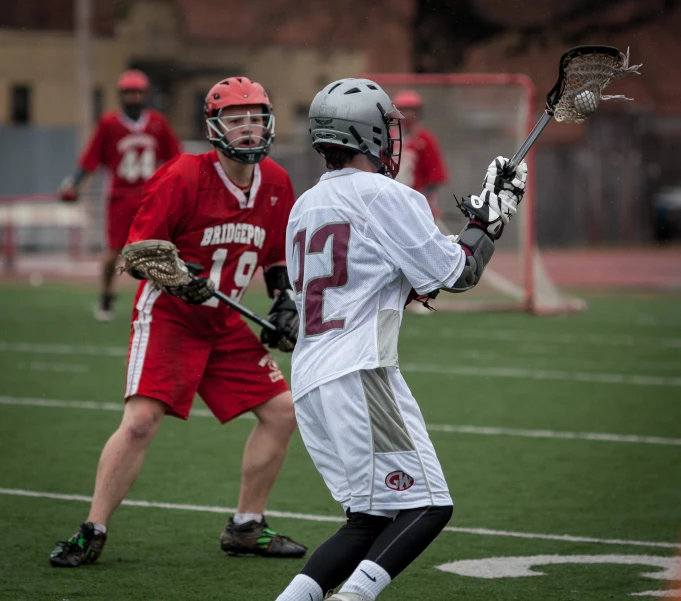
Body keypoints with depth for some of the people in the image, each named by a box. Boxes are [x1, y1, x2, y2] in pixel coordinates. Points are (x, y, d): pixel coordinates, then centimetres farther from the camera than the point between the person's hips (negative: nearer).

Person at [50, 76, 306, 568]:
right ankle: (92, 533, -9)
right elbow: (135, 250, -14)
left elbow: (278, 255, 18)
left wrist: (285, 305, 5)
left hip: (226, 324, 7)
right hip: (167, 316, -6)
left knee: (282, 411, 4)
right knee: (141, 420, -19)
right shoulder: (184, 178, -17)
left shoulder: (276, 184, 2)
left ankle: (246, 527, 18)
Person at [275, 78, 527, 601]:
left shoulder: (303, 208, 19)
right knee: (427, 507, -7)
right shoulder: (384, 195, -5)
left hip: (308, 382, 8)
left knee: (371, 519, 10)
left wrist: (411, 287, 24)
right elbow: (458, 274, -1)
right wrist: (491, 215, 12)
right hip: (359, 375, -8)